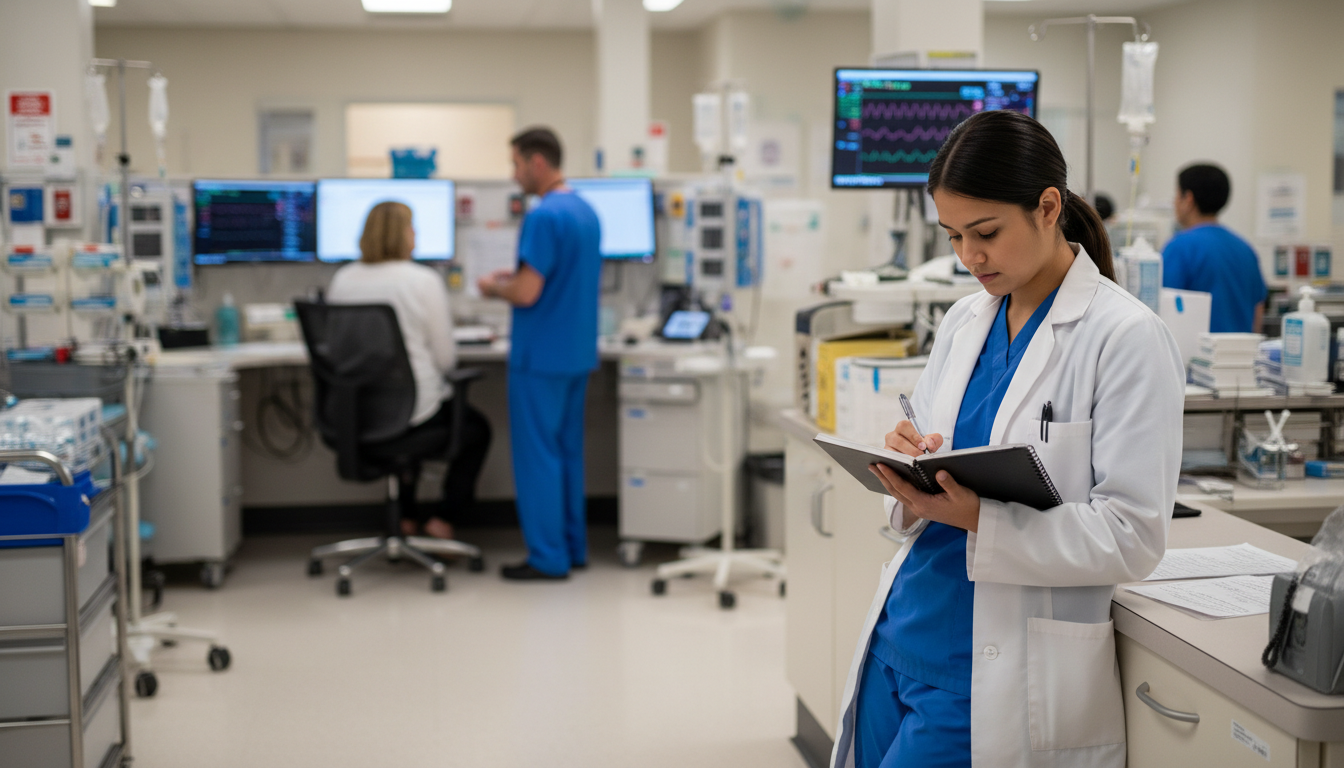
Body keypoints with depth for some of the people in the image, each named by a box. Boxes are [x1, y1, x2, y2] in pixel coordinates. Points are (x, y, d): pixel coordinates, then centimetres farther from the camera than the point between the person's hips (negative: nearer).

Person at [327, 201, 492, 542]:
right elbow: (445, 358, -10)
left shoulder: (342, 280, 0)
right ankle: (442, 517, 19)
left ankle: (405, 515, 35)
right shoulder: (424, 281, -14)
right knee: (476, 430, 25)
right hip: (414, 407, -6)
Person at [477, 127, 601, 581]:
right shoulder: (586, 212, 10)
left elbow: (527, 294, -22)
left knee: (537, 455, -2)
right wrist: (517, 276, 17)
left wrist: (494, 287, -3)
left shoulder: (545, 217, -19)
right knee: (568, 451, 14)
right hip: (577, 352, 9)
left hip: (541, 357, -9)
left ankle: (548, 557, 2)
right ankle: (572, 547, 20)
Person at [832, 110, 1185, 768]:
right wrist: (906, 474, -9)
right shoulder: (963, 322, 10)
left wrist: (979, 518, -26)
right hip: (900, 638, 7)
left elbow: (1133, 536, -15)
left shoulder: (1127, 338, -11)